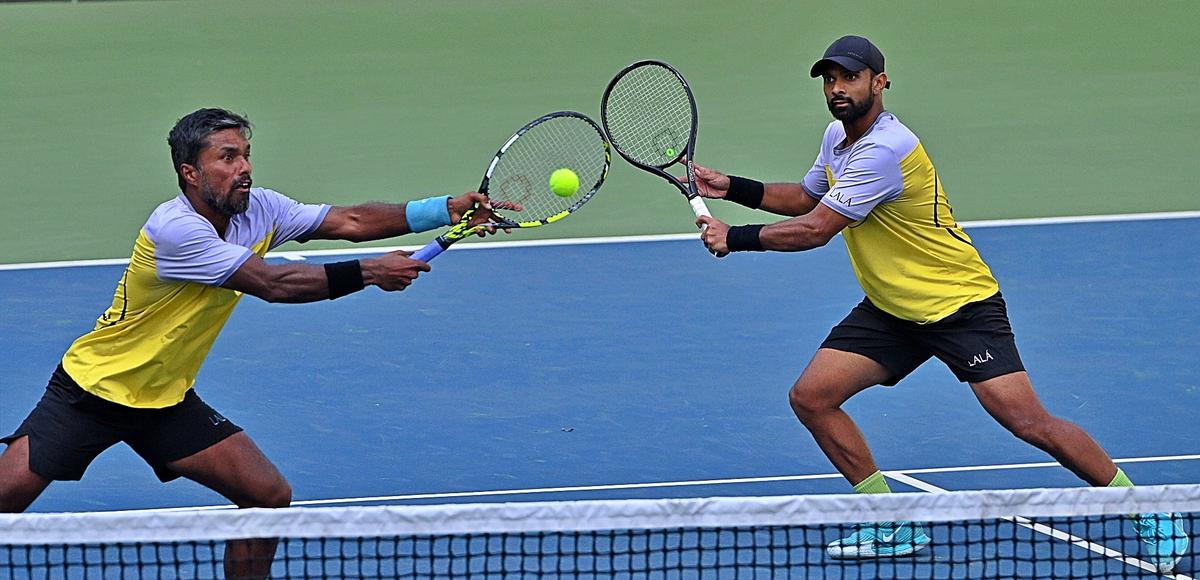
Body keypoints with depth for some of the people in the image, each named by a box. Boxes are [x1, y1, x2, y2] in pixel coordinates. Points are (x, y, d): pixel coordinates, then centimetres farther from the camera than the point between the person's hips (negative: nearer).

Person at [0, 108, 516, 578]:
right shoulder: (175, 229, -28)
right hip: (92, 388, -7)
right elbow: (272, 284, -28)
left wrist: (446, 210, -11)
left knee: (270, 497, -7)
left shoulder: (258, 209, -4)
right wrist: (370, 272, -23)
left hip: (167, 401, 7)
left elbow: (349, 221, 1)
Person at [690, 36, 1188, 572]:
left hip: (960, 303, -9)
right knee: (810, 397, -4)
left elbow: (814, 231, -26)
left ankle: (1148, 515, -4)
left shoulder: (884, 150, -26)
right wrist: (733, 188, 12)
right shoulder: (837, 136, 4)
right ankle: (895, 526, 5)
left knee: (1028, 422, -17)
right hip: (890, 309, 9)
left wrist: (735, 238, -15)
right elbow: (806, 198, 23)